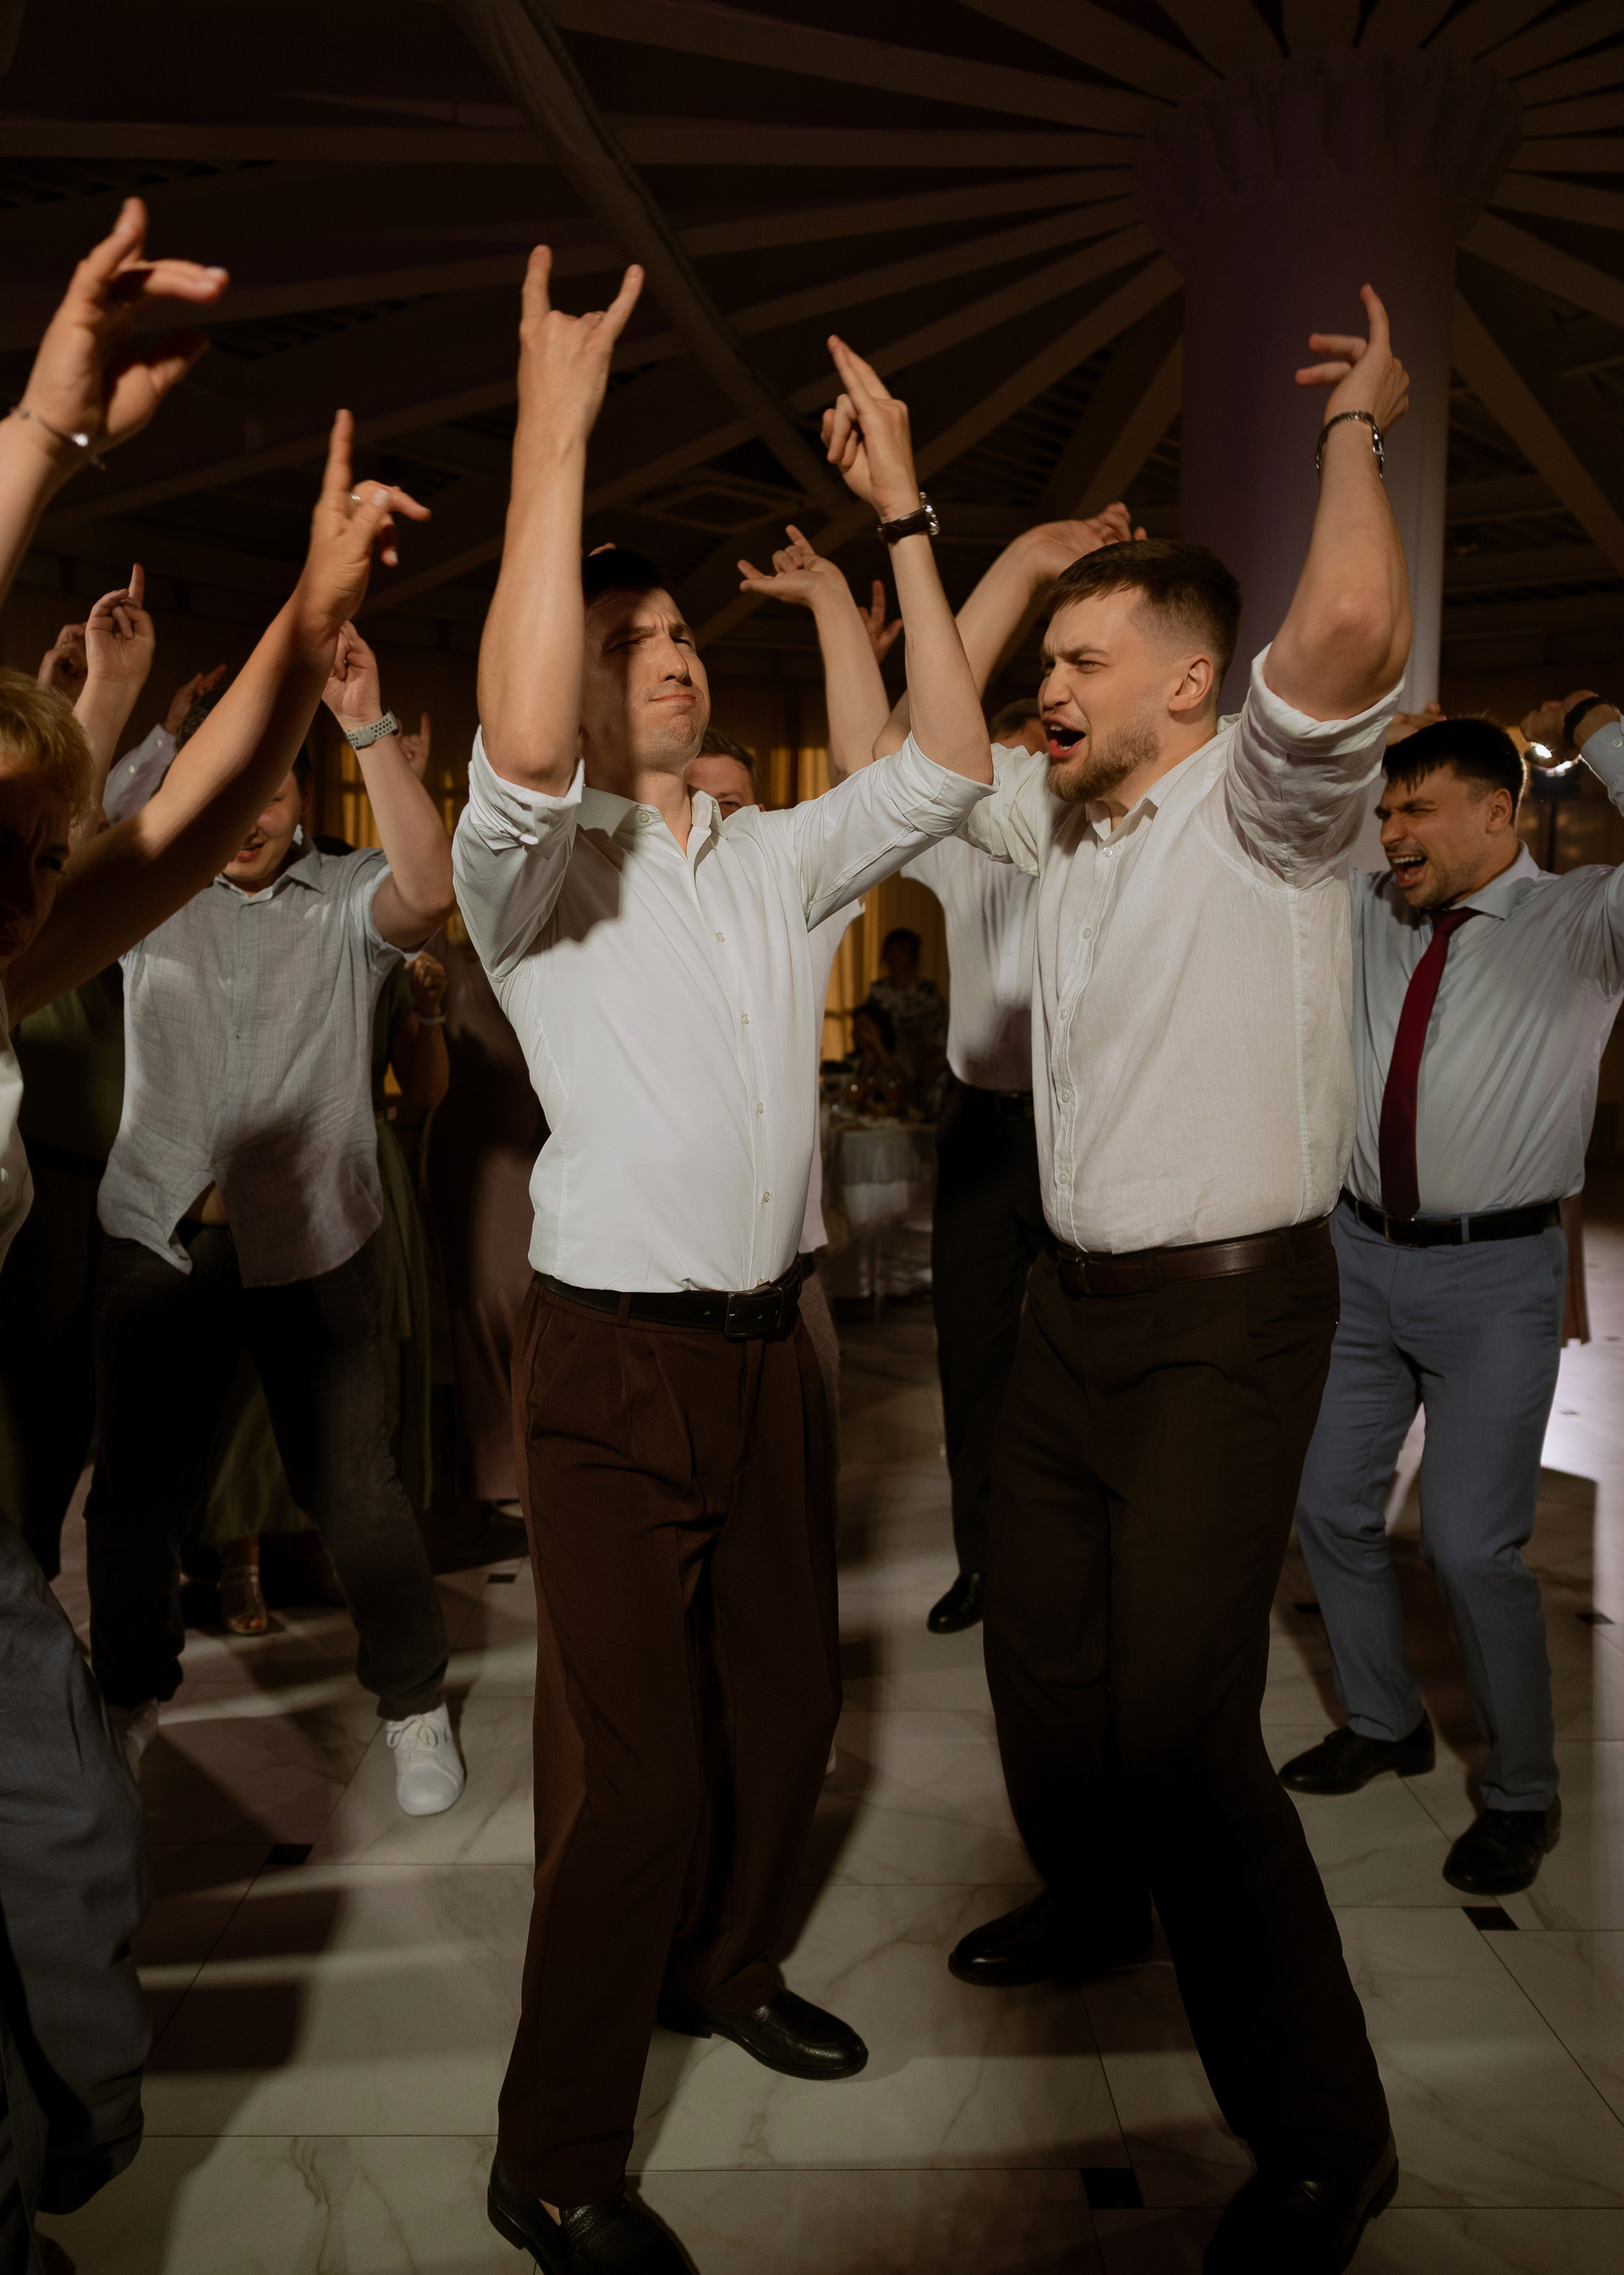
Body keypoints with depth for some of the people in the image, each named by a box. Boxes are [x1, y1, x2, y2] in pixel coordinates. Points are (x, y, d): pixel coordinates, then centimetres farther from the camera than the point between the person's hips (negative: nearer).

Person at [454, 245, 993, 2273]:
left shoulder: (771, 860, 14)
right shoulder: (536, 868, -6)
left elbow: (947, 764, 8)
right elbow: (517, 750, -29)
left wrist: (900, 516, 5)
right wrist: (551, 436, -27)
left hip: (768, 1344, 7)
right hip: (618, 1362, -6)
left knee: (786, 1705, 17)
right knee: (635, 1775, -4)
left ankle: (722, 1970, 43)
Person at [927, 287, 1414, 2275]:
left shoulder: (1260, 808, -12)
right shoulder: (1061, 818, 10)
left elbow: (1353, 633, -31)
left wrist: (1357, 426, -13)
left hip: (1229, 1310, -8)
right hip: (1076, 1290, 8)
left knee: (1181, 1714, -10)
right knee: (1038, 1641, 20)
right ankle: (1091, 1903, 47)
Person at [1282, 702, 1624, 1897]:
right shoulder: (1369, 912, 7)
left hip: (1495, 1273, -5)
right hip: (1364, 1253, 6)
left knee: (1472, 1544, -5)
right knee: (1330, 1506, 12)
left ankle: (1524, 1795, 21)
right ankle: (1384, 1723, 37)